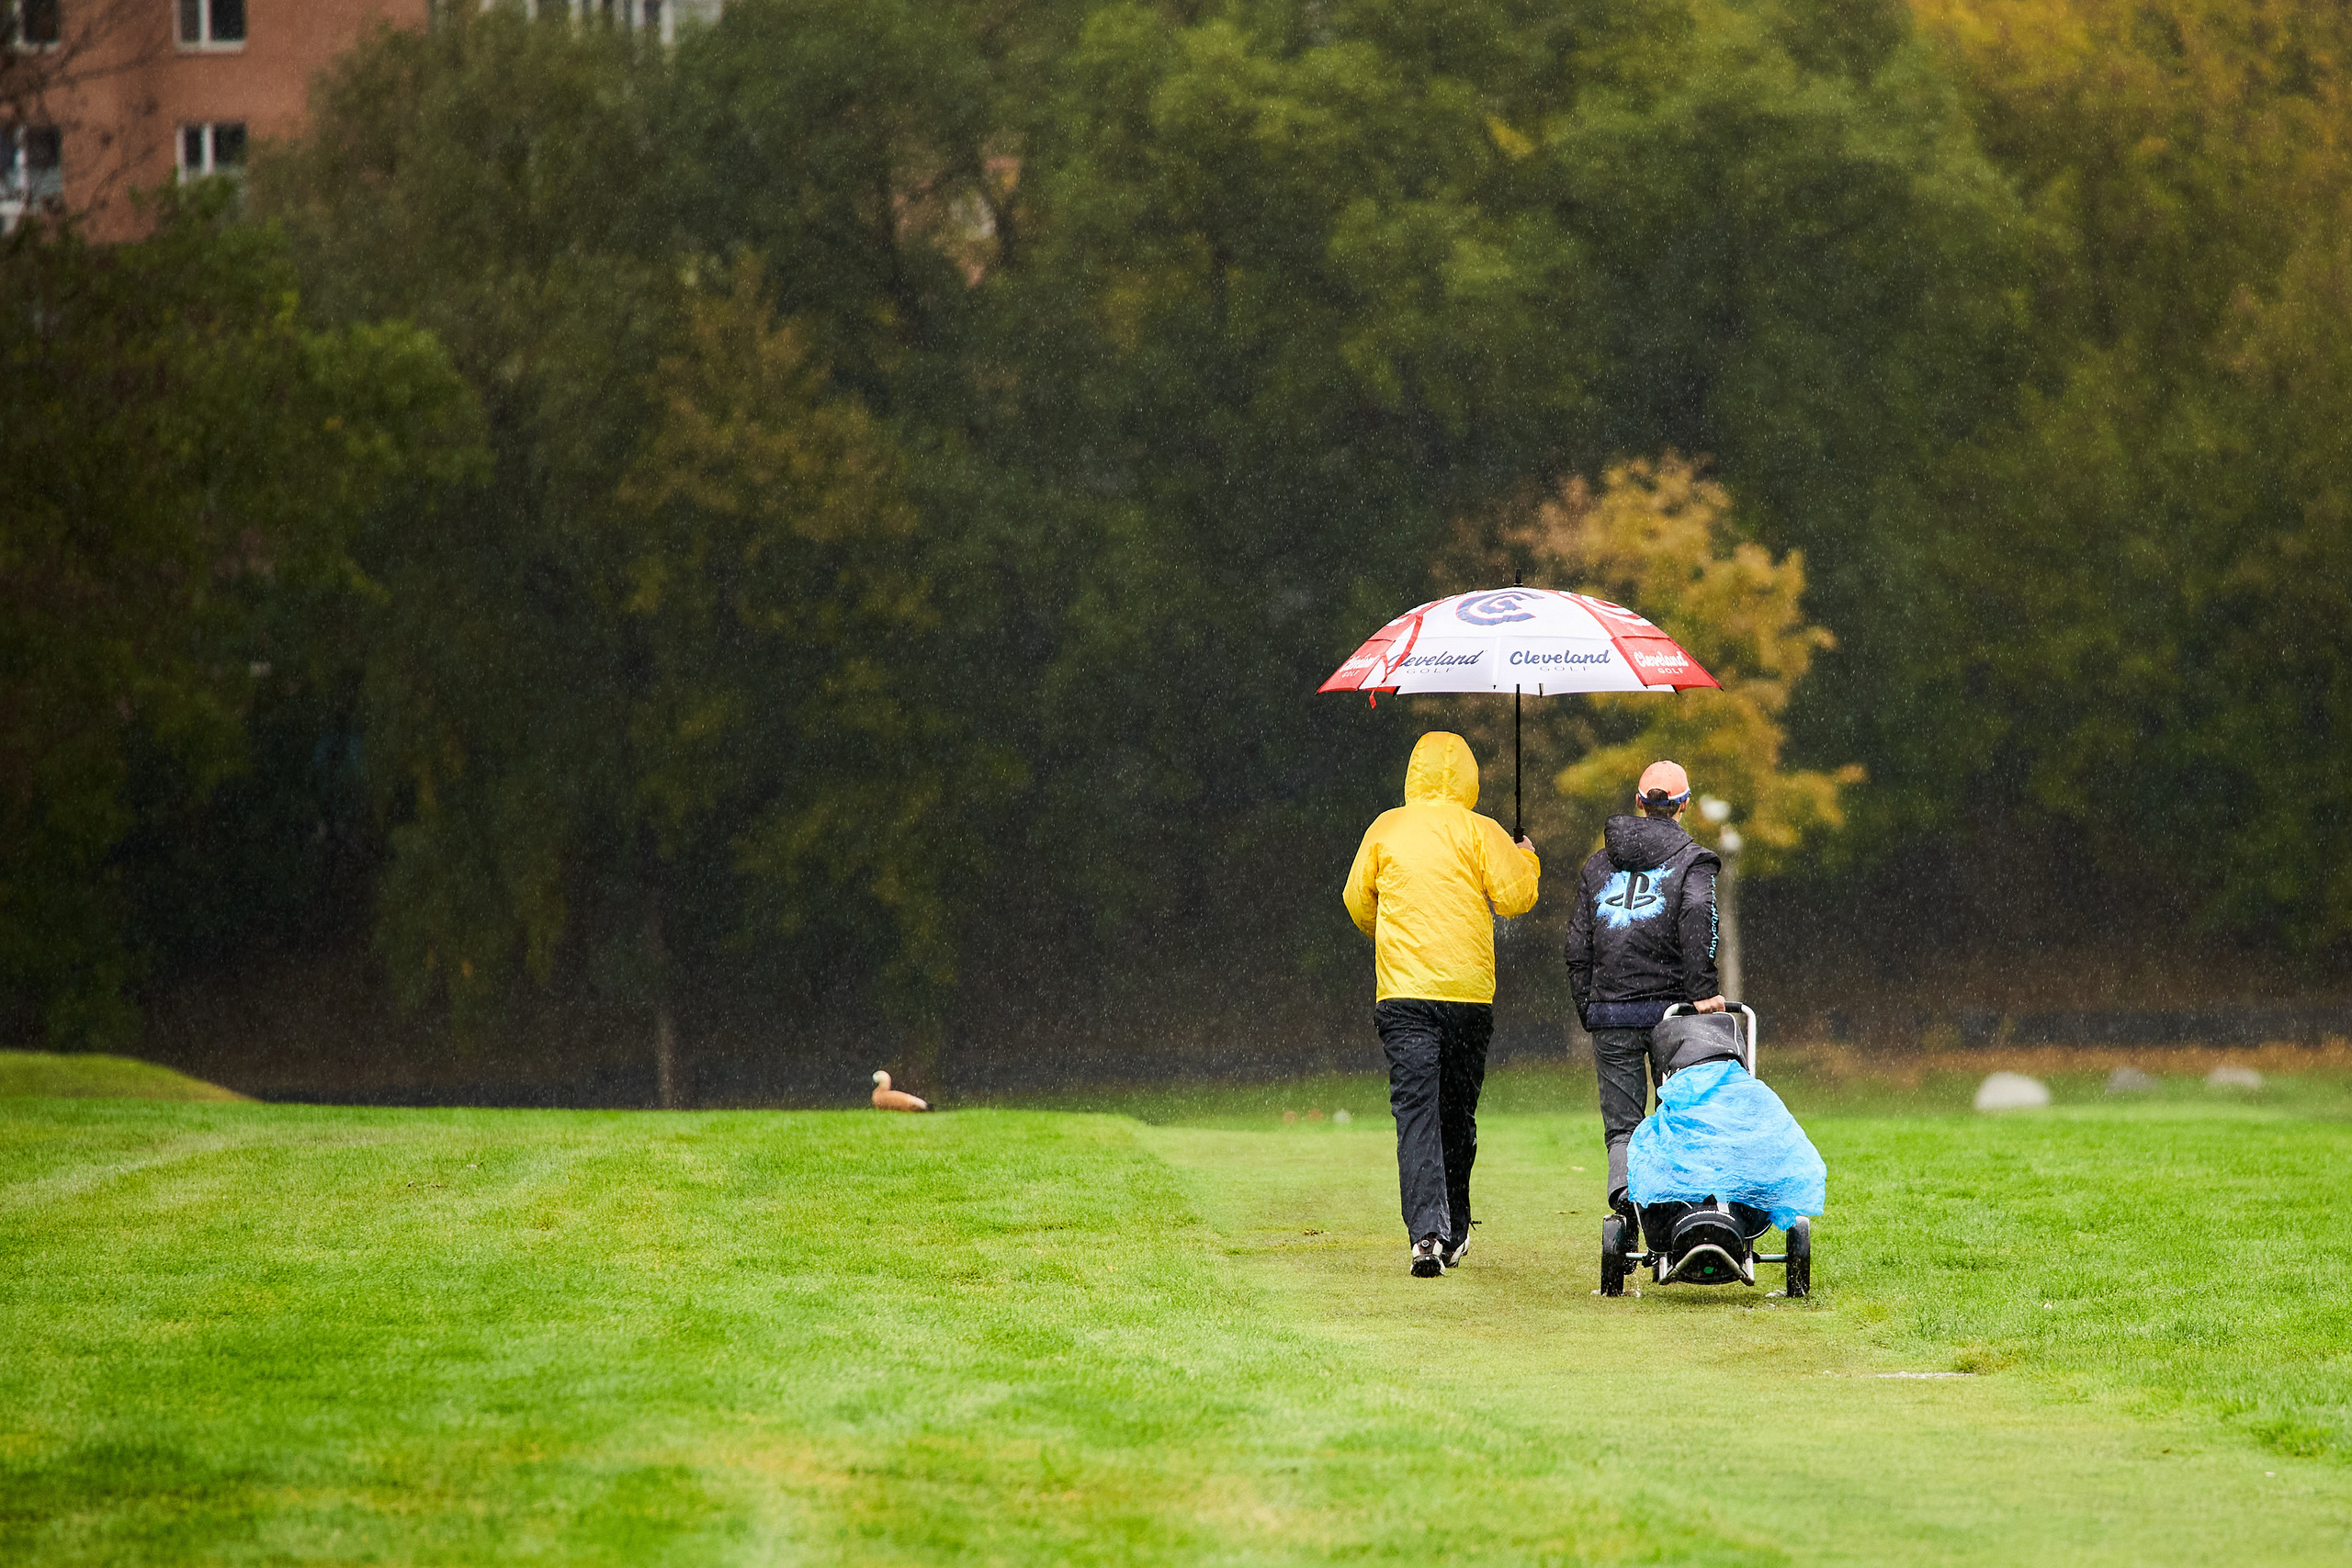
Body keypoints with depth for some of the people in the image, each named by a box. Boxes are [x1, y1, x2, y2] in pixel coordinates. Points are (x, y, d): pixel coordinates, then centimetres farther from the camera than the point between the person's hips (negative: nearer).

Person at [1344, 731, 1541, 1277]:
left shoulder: (1385, 829, 6)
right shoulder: (1478, 831, -1)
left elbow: (1357, 899, 15)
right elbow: (1514, 896, -4)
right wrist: (1526, 860, 17)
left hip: (1403, 988, 0)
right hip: (1468, 988, 0)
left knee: (1416, 1112, -8)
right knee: (1458, 1113, 13)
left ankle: (1426, 1231, -24)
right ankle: (1454, 1232, 22)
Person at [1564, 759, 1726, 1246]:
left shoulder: (1598, 864, 16)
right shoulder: (1691, 859, 3)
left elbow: (1578, 950, 13)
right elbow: (1697, 918, -17)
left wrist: (1587, 1011, 18)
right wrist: (1702, 990, -19)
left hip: (1609, 1012, 2)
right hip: (1669, 1006, -2)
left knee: (1622, 1124, 3)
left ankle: (1624, 1188, -25)